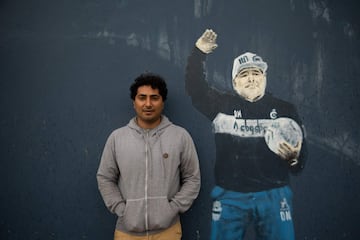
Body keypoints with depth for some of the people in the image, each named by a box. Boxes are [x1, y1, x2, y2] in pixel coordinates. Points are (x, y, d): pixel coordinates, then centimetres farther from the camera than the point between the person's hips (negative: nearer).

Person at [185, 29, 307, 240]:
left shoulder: (285, 110, 7)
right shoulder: (223, 104, 5)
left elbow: (301, 155, 9)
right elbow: (195, 89, -2)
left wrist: (294, 159, -14)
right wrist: (199, 53, -10)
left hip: (273, 195, 1)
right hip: (230, 196, 0)